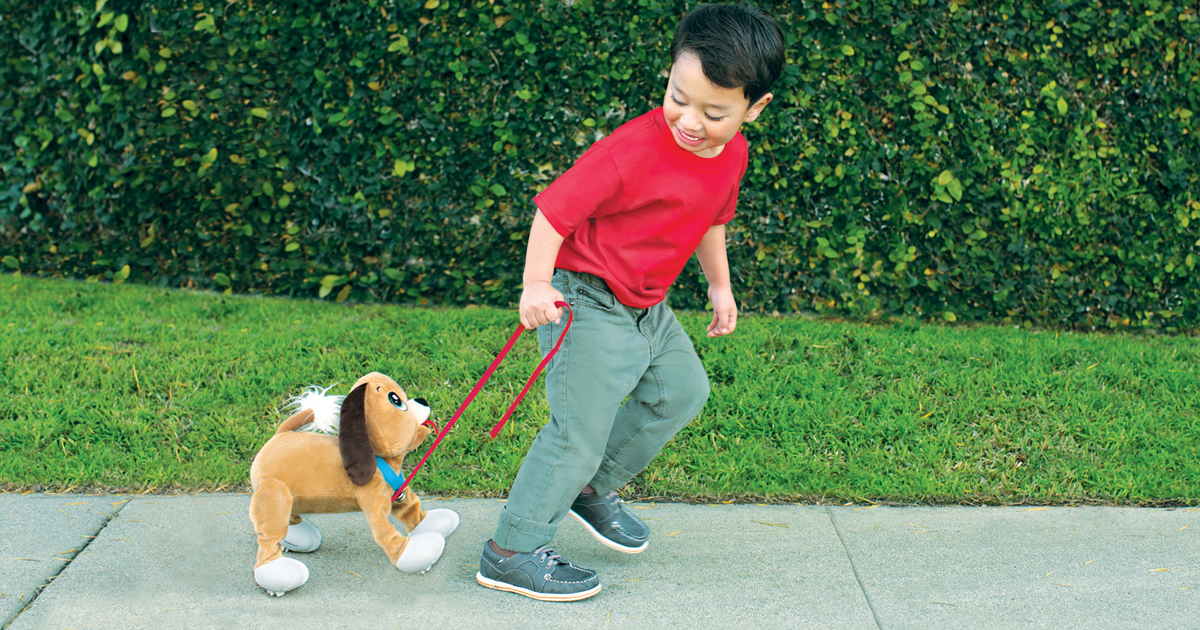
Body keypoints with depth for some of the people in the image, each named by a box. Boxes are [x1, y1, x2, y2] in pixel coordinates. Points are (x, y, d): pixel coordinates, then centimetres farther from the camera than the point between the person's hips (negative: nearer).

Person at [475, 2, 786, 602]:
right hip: (587, 299, -9)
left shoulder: (732, 154, -2)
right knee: (582, 429, -11)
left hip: (645, 306, 9)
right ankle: (510, 552, 0)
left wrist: (719, 285, 24)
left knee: (682, 390, 21)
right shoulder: (633, 150, -28)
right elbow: (556, 206, -24)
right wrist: (536, 284, -31)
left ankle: (594, 488, 35)